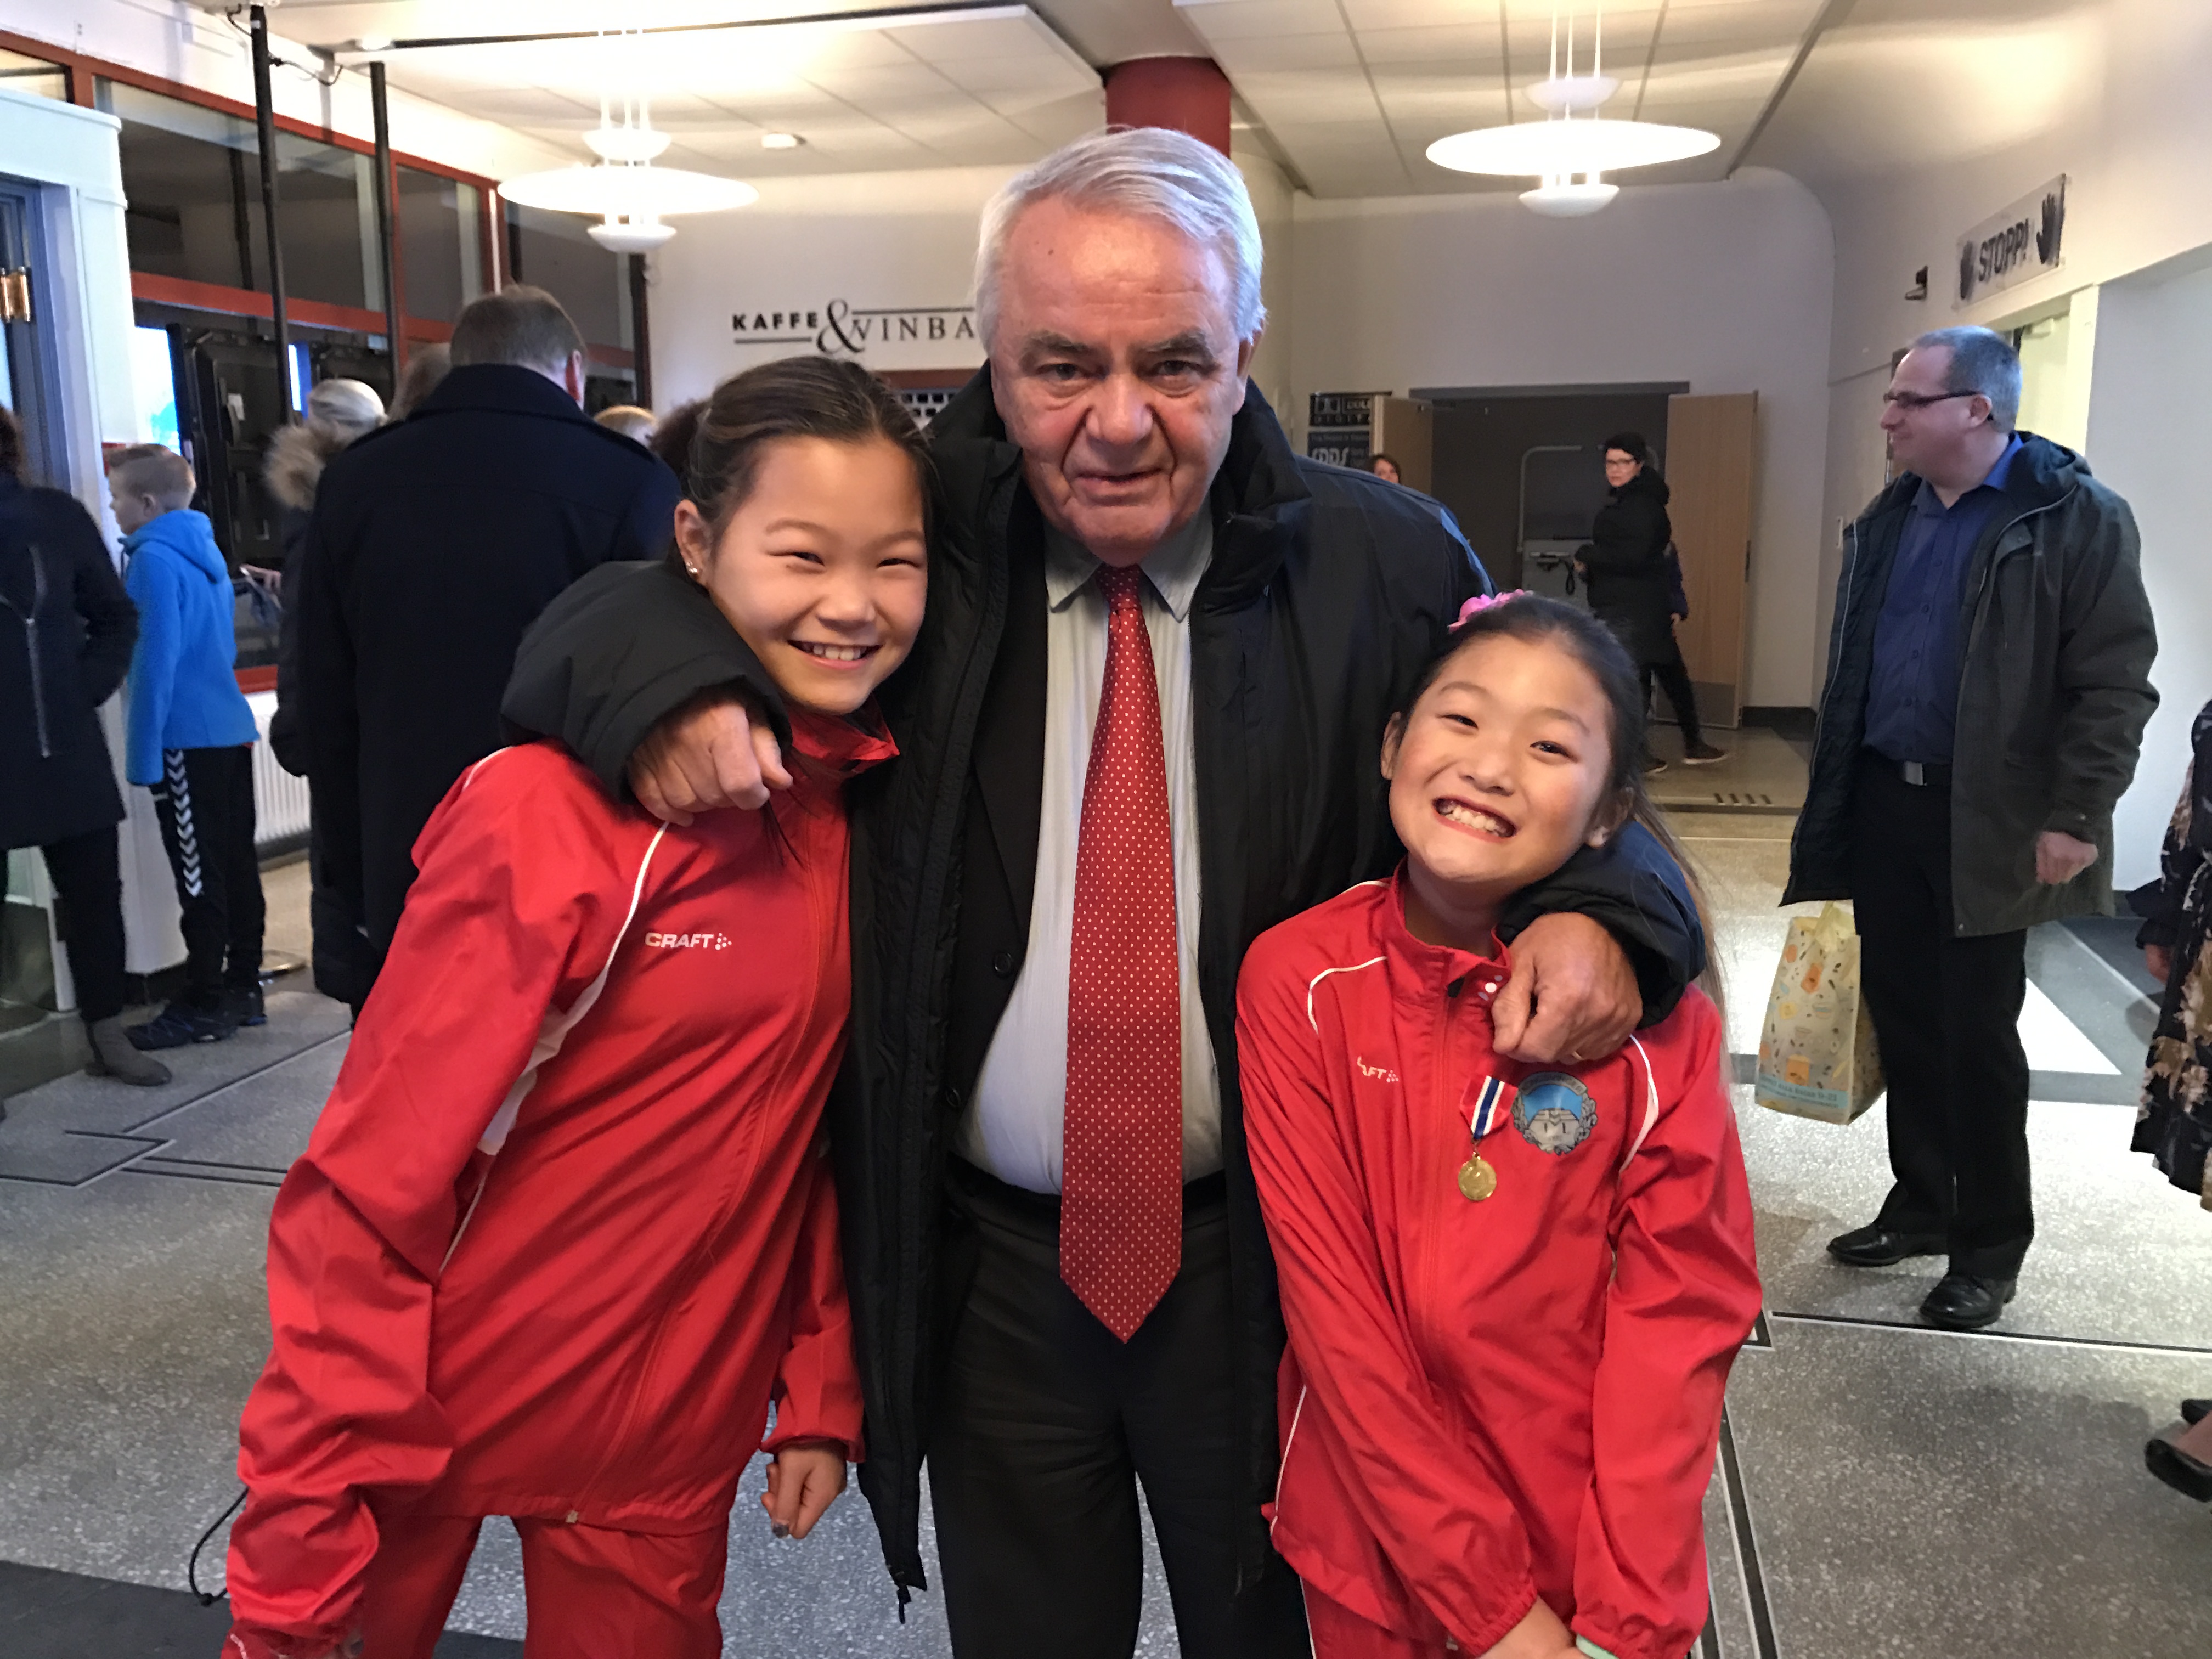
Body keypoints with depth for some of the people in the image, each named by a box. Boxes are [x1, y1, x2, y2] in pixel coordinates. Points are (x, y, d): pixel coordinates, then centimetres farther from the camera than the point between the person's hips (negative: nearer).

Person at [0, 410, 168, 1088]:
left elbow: (115, 615, 12)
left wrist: (90, 685, -1)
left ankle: (109, 1040, 23)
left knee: (94, 888, 10)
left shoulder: (56, 515, 3)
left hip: (63, 744, 3)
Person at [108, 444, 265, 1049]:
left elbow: (156, 660, -17)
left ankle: (203, 1005, 3)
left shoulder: (153, 561, -12)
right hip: (232, 729, 9)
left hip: (187, 741, -9)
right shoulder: (206, 552, 14)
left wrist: (142, 753, -14)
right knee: (236, 863, 12)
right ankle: (242, 987, 20)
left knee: (199, 876, -4)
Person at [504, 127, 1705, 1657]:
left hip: (1269, 1254, 0)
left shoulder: (1386, 563, -8)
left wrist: (1595, 907, -21)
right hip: (982, 1260, 1)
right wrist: (669, 678, -24)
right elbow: (604, 608, 0)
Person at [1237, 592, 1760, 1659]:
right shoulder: (1298, 981, -14)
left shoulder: (1655, 1018, -12)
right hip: (1372, 1553, 0)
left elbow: (1679, 1318, -10)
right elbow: (1333, 1307, -14)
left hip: (1602, 1562, 0)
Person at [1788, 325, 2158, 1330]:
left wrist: (2076, 816, -17)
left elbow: (2117, 682, -13)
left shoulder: (2074, 517, -10)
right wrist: (1838, 796, 13)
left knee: (1978, 1031, 3)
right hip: (1884, 803, 6)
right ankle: (1920, 1205, 29)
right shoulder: (1893, 516, 9)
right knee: (1901, 1013, 12)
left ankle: (1990, 1248, 19)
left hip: (1986, 821, -6)